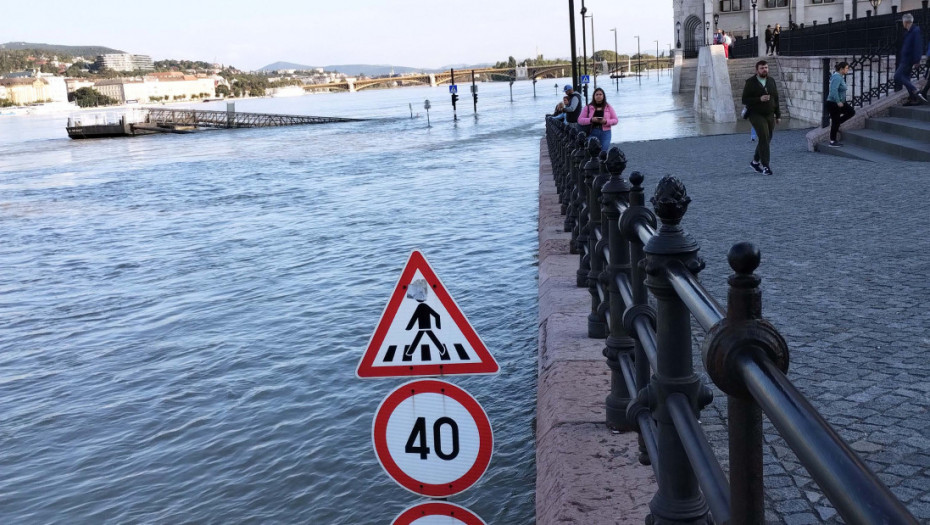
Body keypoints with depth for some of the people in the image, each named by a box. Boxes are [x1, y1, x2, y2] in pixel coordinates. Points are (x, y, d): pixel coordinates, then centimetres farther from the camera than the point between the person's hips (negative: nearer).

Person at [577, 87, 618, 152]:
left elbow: (615, 120, 8)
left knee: (604, 151, -9)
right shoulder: (588, 107, 9)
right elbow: (580, 120, 3)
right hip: (593, 133, 0)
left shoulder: (608, 107, 11)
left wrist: (606, 121, -11)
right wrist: (591, 120, -13)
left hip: (605, 133, 0)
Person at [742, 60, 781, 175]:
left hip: (769, 115, 5)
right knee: (764, 137, -18)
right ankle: (765, 166, -14)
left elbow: (776, 99, 13)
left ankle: (755, 161, 27)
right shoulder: (750, 82, -6)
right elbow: (745, 100, -10)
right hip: (756, 115, -5)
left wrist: (778, 115, 10)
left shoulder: (771, 81, 9)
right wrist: (759, 99, -22)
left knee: (766, 139, 8)